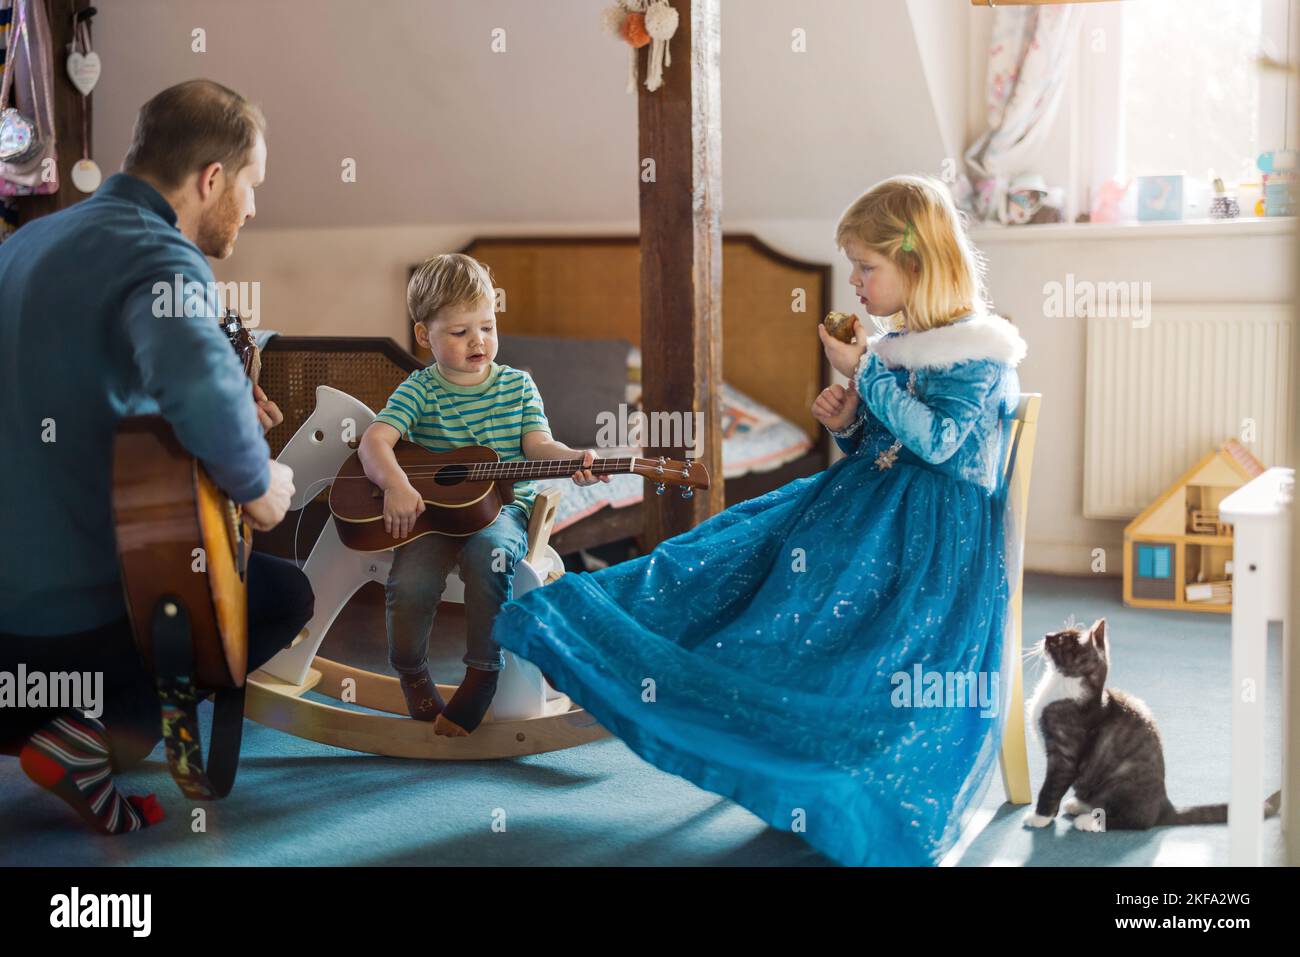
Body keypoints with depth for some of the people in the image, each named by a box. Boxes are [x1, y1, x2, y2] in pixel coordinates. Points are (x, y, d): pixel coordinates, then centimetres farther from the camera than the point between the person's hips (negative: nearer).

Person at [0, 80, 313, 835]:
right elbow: (198, 377, -43)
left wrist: (226, 398, 15)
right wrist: (257, 484, -23)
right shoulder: (158, 257, -20)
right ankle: (92, 736, 0)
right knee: (286, 594, 15)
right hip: (73, 605, -8)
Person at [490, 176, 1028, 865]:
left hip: (938, 529, -7)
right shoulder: (896, 347, 13)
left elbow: (937, 438, -23)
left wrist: (866, 373, -19)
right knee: (733, 552, -5)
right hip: (863, 498, 8)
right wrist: (850, 424, 1)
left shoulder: (979, 355, -11)